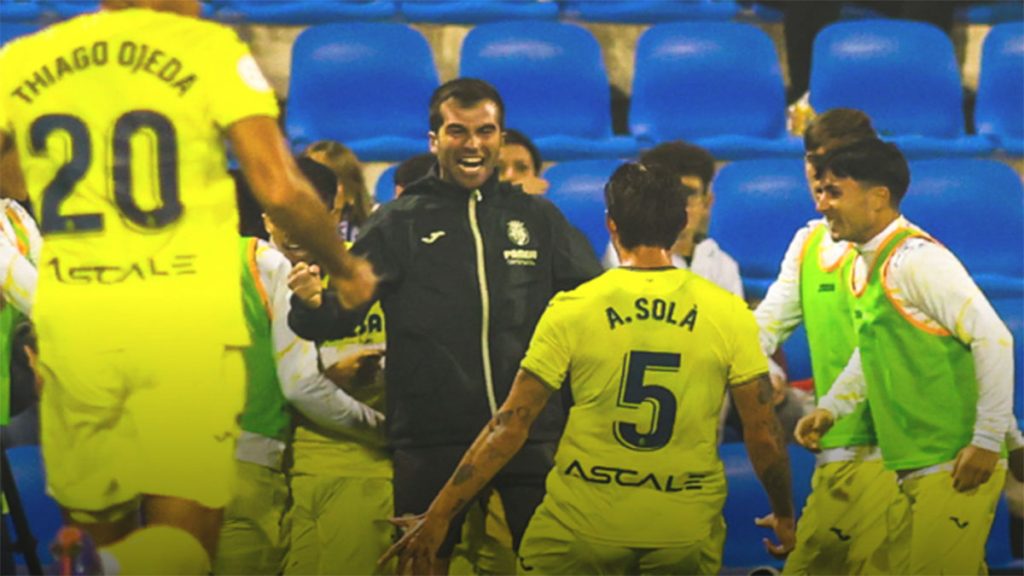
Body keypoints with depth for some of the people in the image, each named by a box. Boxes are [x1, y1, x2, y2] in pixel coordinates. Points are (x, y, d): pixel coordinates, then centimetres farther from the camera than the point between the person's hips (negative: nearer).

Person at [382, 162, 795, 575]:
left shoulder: (572, 309, -6)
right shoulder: (729, 314, -3)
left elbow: (510, 425, -7)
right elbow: (764, 434, -1)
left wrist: (438, 516, -2)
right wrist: (785, 518, 15)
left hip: (583, 526, -1)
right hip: (687, 532, 1)